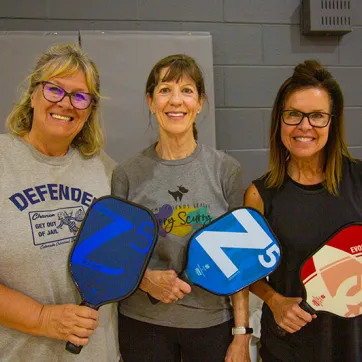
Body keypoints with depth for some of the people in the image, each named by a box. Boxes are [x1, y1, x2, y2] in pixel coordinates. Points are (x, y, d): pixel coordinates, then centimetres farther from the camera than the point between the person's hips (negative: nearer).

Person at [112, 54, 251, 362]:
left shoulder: (226, 170, -6)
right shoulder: (127, 174, -6)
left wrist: (241, 335, -5)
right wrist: (144, 278, -16)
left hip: (214, 322, 0)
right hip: (142, 324, 1)